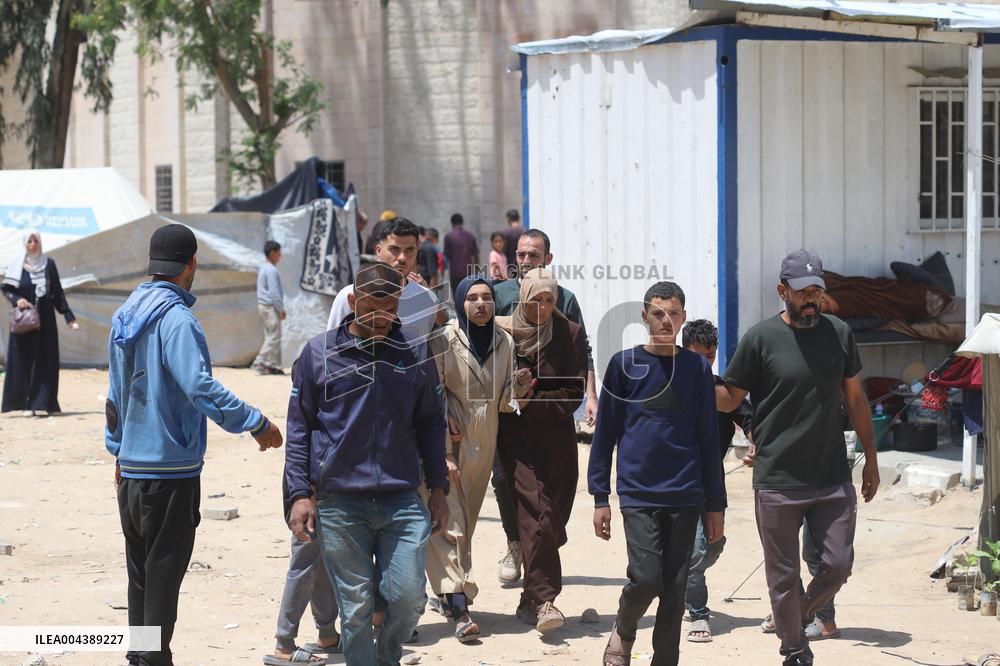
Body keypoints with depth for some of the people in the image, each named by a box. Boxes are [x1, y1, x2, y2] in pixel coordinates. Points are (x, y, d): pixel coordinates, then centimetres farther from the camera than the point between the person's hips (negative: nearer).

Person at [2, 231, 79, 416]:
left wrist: (69, 317, 1)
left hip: (45, 319, 1)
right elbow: (6, 289, 4)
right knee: (24, 360, -3)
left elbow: (58, 293, 6)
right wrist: (17, 300, -17)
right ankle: (25, 404, 0)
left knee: (45, 361, -3)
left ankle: (42, 404, -3)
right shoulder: (17, 265, 1)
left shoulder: (49, 264, 5)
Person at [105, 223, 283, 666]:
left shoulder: (126, 316, 11)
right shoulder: (176, 319, -16)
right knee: (163, 574, -1)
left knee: (141, 575, 16)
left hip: (131, 466, 8)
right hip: (172, 468, -8)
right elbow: (200, 387, -27)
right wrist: (255, 423, -21)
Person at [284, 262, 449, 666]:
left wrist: (438, 487, 12)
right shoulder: (320, 353, 2)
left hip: (403, 500, 1)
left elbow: (431, 423, 17)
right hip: (339, 503, -1)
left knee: (408, 597, -5)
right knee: (356, 607, 1)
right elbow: (299, 427, 5)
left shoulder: (414, 353, 8)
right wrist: (299, 494, -1)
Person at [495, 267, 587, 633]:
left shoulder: (570, 335, 3)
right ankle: (543, 599, -15)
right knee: (537, 515, -14)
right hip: (517, 439, -2)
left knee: (553, 520, 2)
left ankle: (532, 600, 16)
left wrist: (531, 401, -10)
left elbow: (574, 393, -1)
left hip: (557, 437, 2)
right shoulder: (501, 331, 2)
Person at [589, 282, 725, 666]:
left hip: (685, 496, 2)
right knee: (646, 579, -13)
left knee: (675, 590, 2)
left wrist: (715, 505, 8)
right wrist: (600, 498, 2)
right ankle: (623, 632, 16)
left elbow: (708, 439, 10)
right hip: (637, 493, -2)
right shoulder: (624, 364, 3)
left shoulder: (697, 368, 7)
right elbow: (605, 433, 6)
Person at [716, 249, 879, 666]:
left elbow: (854, 398, 15)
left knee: (838, 565, 1)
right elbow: (729, 398, 1)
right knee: (784, 576, 4)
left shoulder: (839, 334, 5)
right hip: (778, 480, -3)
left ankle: (800, 616, 30)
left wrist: (871, 458, 18)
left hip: (833, 477, 3)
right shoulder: (761, 338, -5)